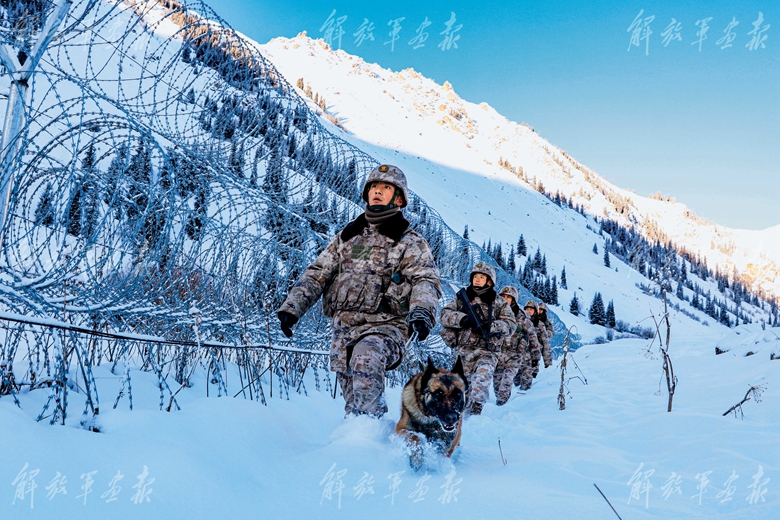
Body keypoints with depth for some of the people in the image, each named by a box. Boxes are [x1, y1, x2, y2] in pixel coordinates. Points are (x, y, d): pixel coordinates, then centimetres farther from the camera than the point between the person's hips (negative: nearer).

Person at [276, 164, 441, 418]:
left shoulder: (410, 242, 6)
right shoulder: (346, 237, 20)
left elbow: (426, 280, -9)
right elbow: (317, 274, 18)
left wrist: (421, 312, -30)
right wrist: (292, 307, 4)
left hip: (385, 327, -5)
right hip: (343, 328, 5)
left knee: (366, 359, -35)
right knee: (351, 396, 4)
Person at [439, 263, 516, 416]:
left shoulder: (500, 303, 9)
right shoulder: (462, 298, 13)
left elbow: (511, 324, -1)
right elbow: (444, 314, 3)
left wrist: (489, 327, -17)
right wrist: (463, 319, -15)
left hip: (487, 351, -2)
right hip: (463, 350, 2)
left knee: (481, 380, -25)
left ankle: (474, 410, -17)